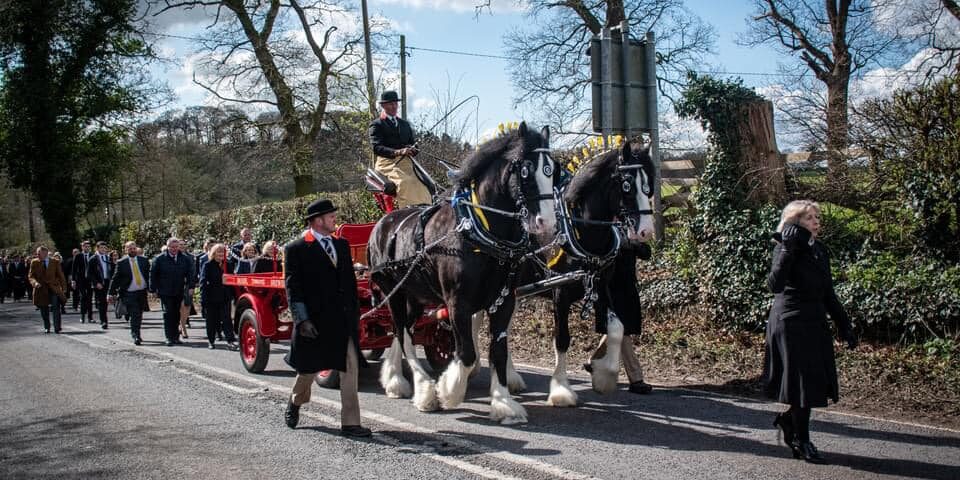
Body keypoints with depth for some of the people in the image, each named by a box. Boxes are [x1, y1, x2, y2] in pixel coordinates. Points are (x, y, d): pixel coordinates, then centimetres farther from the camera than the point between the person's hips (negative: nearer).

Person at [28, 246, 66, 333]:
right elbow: (30, 276, 3)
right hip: (41, 289, 1)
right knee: (44, 310, 5)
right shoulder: (34, 263, 3)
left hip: (53, 288, -1)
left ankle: (57, 328, -5)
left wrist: (63, 286, 6)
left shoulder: (55, 262, 3)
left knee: (56, 308, -9)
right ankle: (46, 328, 19)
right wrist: (35, 282, -17)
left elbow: (60, 275, 8)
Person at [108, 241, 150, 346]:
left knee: (139, 315, 13)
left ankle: (135, 334, 31)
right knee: (134, 315, -12)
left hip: (142, 292, 4)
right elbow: (115, 279, -2)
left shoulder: (144, 260, 5)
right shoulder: (121, 263, -3)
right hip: (129, 294, -4)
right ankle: (136, 336, -9)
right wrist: (111, 293, -7)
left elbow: (149, 275, 8)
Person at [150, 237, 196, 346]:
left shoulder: (184, 259, 7)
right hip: (165, 293, -3)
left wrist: (191, 287, 0)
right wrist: (153, 289, -1)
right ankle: (169, 338, -2)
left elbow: (190, 274, 10)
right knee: (168, 314, -6)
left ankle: (175, 337, 13)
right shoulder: (160, 259, -1)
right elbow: (153, 274, 2)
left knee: (177, 315, 6)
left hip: (179, 292, 3)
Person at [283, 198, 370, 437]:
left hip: (345, 320, 5)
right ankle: (295, 403, 41)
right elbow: (292, 287, -10)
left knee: (350, 369, -2)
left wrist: (355, 311, 10)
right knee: (309, 368, 12)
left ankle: (350, 422, 1)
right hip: (315, 322, -4)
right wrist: (302, 319, -16)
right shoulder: (296, 249, -6)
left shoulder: (342, 245, 11)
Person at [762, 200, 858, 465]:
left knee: (818, 381, 10)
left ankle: (788, 419, 33)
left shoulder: (820, 250, 11)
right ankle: (802, 441, 14)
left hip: (815, 323, 7)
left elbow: (828, 293, 17)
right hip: (791, 323, -7)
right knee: (802, 382, 0)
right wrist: (788, 249, -32)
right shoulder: (786, 249, -12)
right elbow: (775, 284, -28)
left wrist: (844, 325, 16)